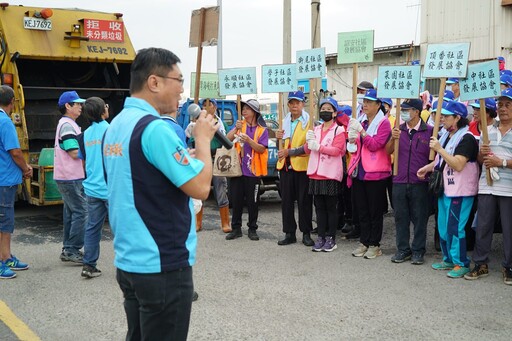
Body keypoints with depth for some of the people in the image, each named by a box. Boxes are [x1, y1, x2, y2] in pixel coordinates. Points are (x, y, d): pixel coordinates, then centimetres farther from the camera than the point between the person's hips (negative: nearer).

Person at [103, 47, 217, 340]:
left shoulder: (116, 126, 10)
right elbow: (200, 187, -20)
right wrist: (203, 139, -6)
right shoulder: (155, 128, -19)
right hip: (162, 265, -9)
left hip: (129, 261, 9)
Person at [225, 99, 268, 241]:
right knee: (236, 201, 6)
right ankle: (236, 228, 15)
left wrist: (248, 140, -23)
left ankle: (252, 229, 16)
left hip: (253, 171, -2)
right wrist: (236, 129, -20)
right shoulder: (240, 125, 7)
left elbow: (262, 149, -10)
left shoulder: (262, 129, 1)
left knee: (252, 202, 5)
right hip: (237, 169, 2)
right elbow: (228, 139, -4)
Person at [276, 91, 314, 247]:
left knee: (304, 201, 1)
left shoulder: (309, 121, -5)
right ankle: (289, 233, 15)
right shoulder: (285, 121, 16)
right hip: (285, 166, 6)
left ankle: (306, 234, 11)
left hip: (302, 166, -6)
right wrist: (279, 138, 4)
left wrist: (290, 152, -15)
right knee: (286, 201, 7)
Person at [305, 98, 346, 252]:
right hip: (316, 174, 5)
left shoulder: (339, 130, -3)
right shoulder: (316, 129, 15)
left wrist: (318, 147, -20)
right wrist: (309, 142, -8)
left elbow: (337, 150, -15)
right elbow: (307, 150, 13)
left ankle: (331, 238, 9)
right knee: (319, 207, 8)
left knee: (331, 207, 2)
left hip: (331, 174, -5)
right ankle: (321, 237, 14)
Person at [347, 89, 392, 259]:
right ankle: (364, 242, 20)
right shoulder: (362, 122, 14)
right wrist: (352, 139, 1)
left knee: (375, 211, 2)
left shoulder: (383, 123, -5)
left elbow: (375, 145, -16)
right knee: (362, 210, 11)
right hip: (359, 172, 7)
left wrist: (361, 131, -22)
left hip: (375, 173, -7)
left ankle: (374, 245, 9)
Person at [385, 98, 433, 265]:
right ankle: (403, 250, 21)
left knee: (419, 218, 5)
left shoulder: (429, 131, -4)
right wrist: (392, 139, -14)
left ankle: (418, 251, 17)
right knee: (401, 217, 9)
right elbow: (388, 151, 2)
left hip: (420, 182, -3)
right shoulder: (398, 129, 7)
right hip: (399, 181, 4)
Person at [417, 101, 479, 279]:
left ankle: (461, 264, 8)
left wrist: (439, 149, -21)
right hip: (445, 188, 9)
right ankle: (449, 260, 27)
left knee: (455, 228, -5)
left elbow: (458, 165, -24)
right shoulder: (446, 135, 12)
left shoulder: (466, 138, -15)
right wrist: (427, 168, 13)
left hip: (460, 191, -9)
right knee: (443, 227, 14)